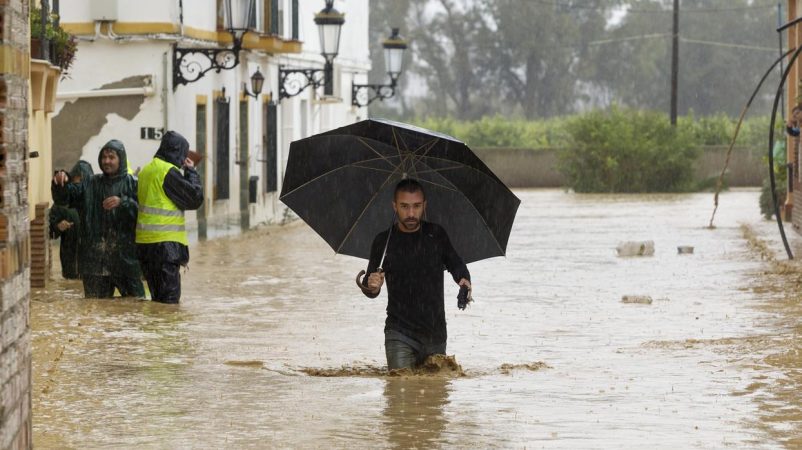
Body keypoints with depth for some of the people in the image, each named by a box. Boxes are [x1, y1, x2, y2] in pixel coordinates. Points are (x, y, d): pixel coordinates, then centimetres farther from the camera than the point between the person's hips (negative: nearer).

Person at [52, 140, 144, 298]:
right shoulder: (90, 185, 12)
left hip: (125, 256, -2)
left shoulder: (132, 184, 3)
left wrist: (123, 202, -23)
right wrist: (60, 182, -16)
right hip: (95, 257, 3)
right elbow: (63, 197, 4)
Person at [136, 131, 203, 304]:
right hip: (165, 243, -9)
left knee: (157, 295, 13)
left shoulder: (145, 171, 14)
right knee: (170, 297, -7)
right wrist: (191, 172, 2)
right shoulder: (169, 172, -13)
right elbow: (195, 198, -10)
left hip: (144, 243, 9)